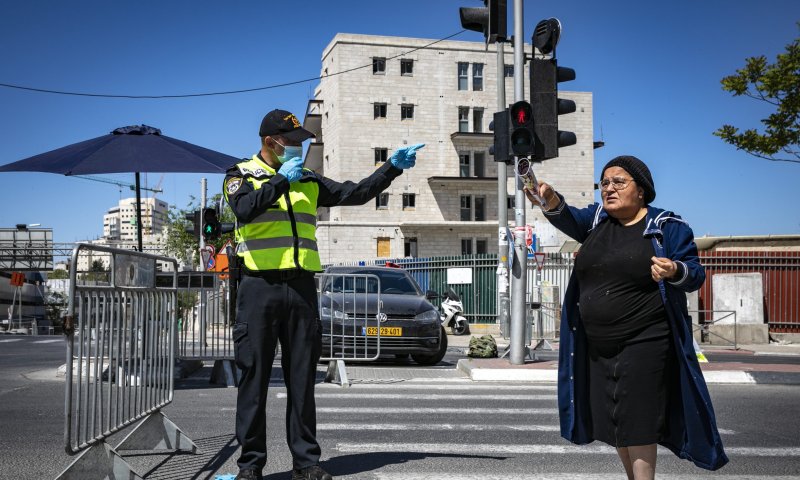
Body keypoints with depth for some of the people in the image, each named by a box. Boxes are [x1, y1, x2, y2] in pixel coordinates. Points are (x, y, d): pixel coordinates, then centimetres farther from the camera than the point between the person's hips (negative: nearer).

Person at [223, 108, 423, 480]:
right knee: (254, 377, 1)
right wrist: (282, 179, -11)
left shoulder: (308, 182, 17)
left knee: (302, 378, 6)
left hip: (301, 288, 4)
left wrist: (393, 167, 7)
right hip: (260, 287, -4)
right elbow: (245, 210, -16)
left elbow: (357, 194, 15)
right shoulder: (242, 175, 4)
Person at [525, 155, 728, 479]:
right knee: (612, 422, 14)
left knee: (636, 422, -5)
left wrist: (675, 271, -30)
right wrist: (551, 201, -34)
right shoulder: (597, 218, 8)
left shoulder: (667, 226, -4)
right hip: (597, 346, 6)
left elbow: (695, 273, -6)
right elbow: (570, 220, -12)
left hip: (643, 344, -5)